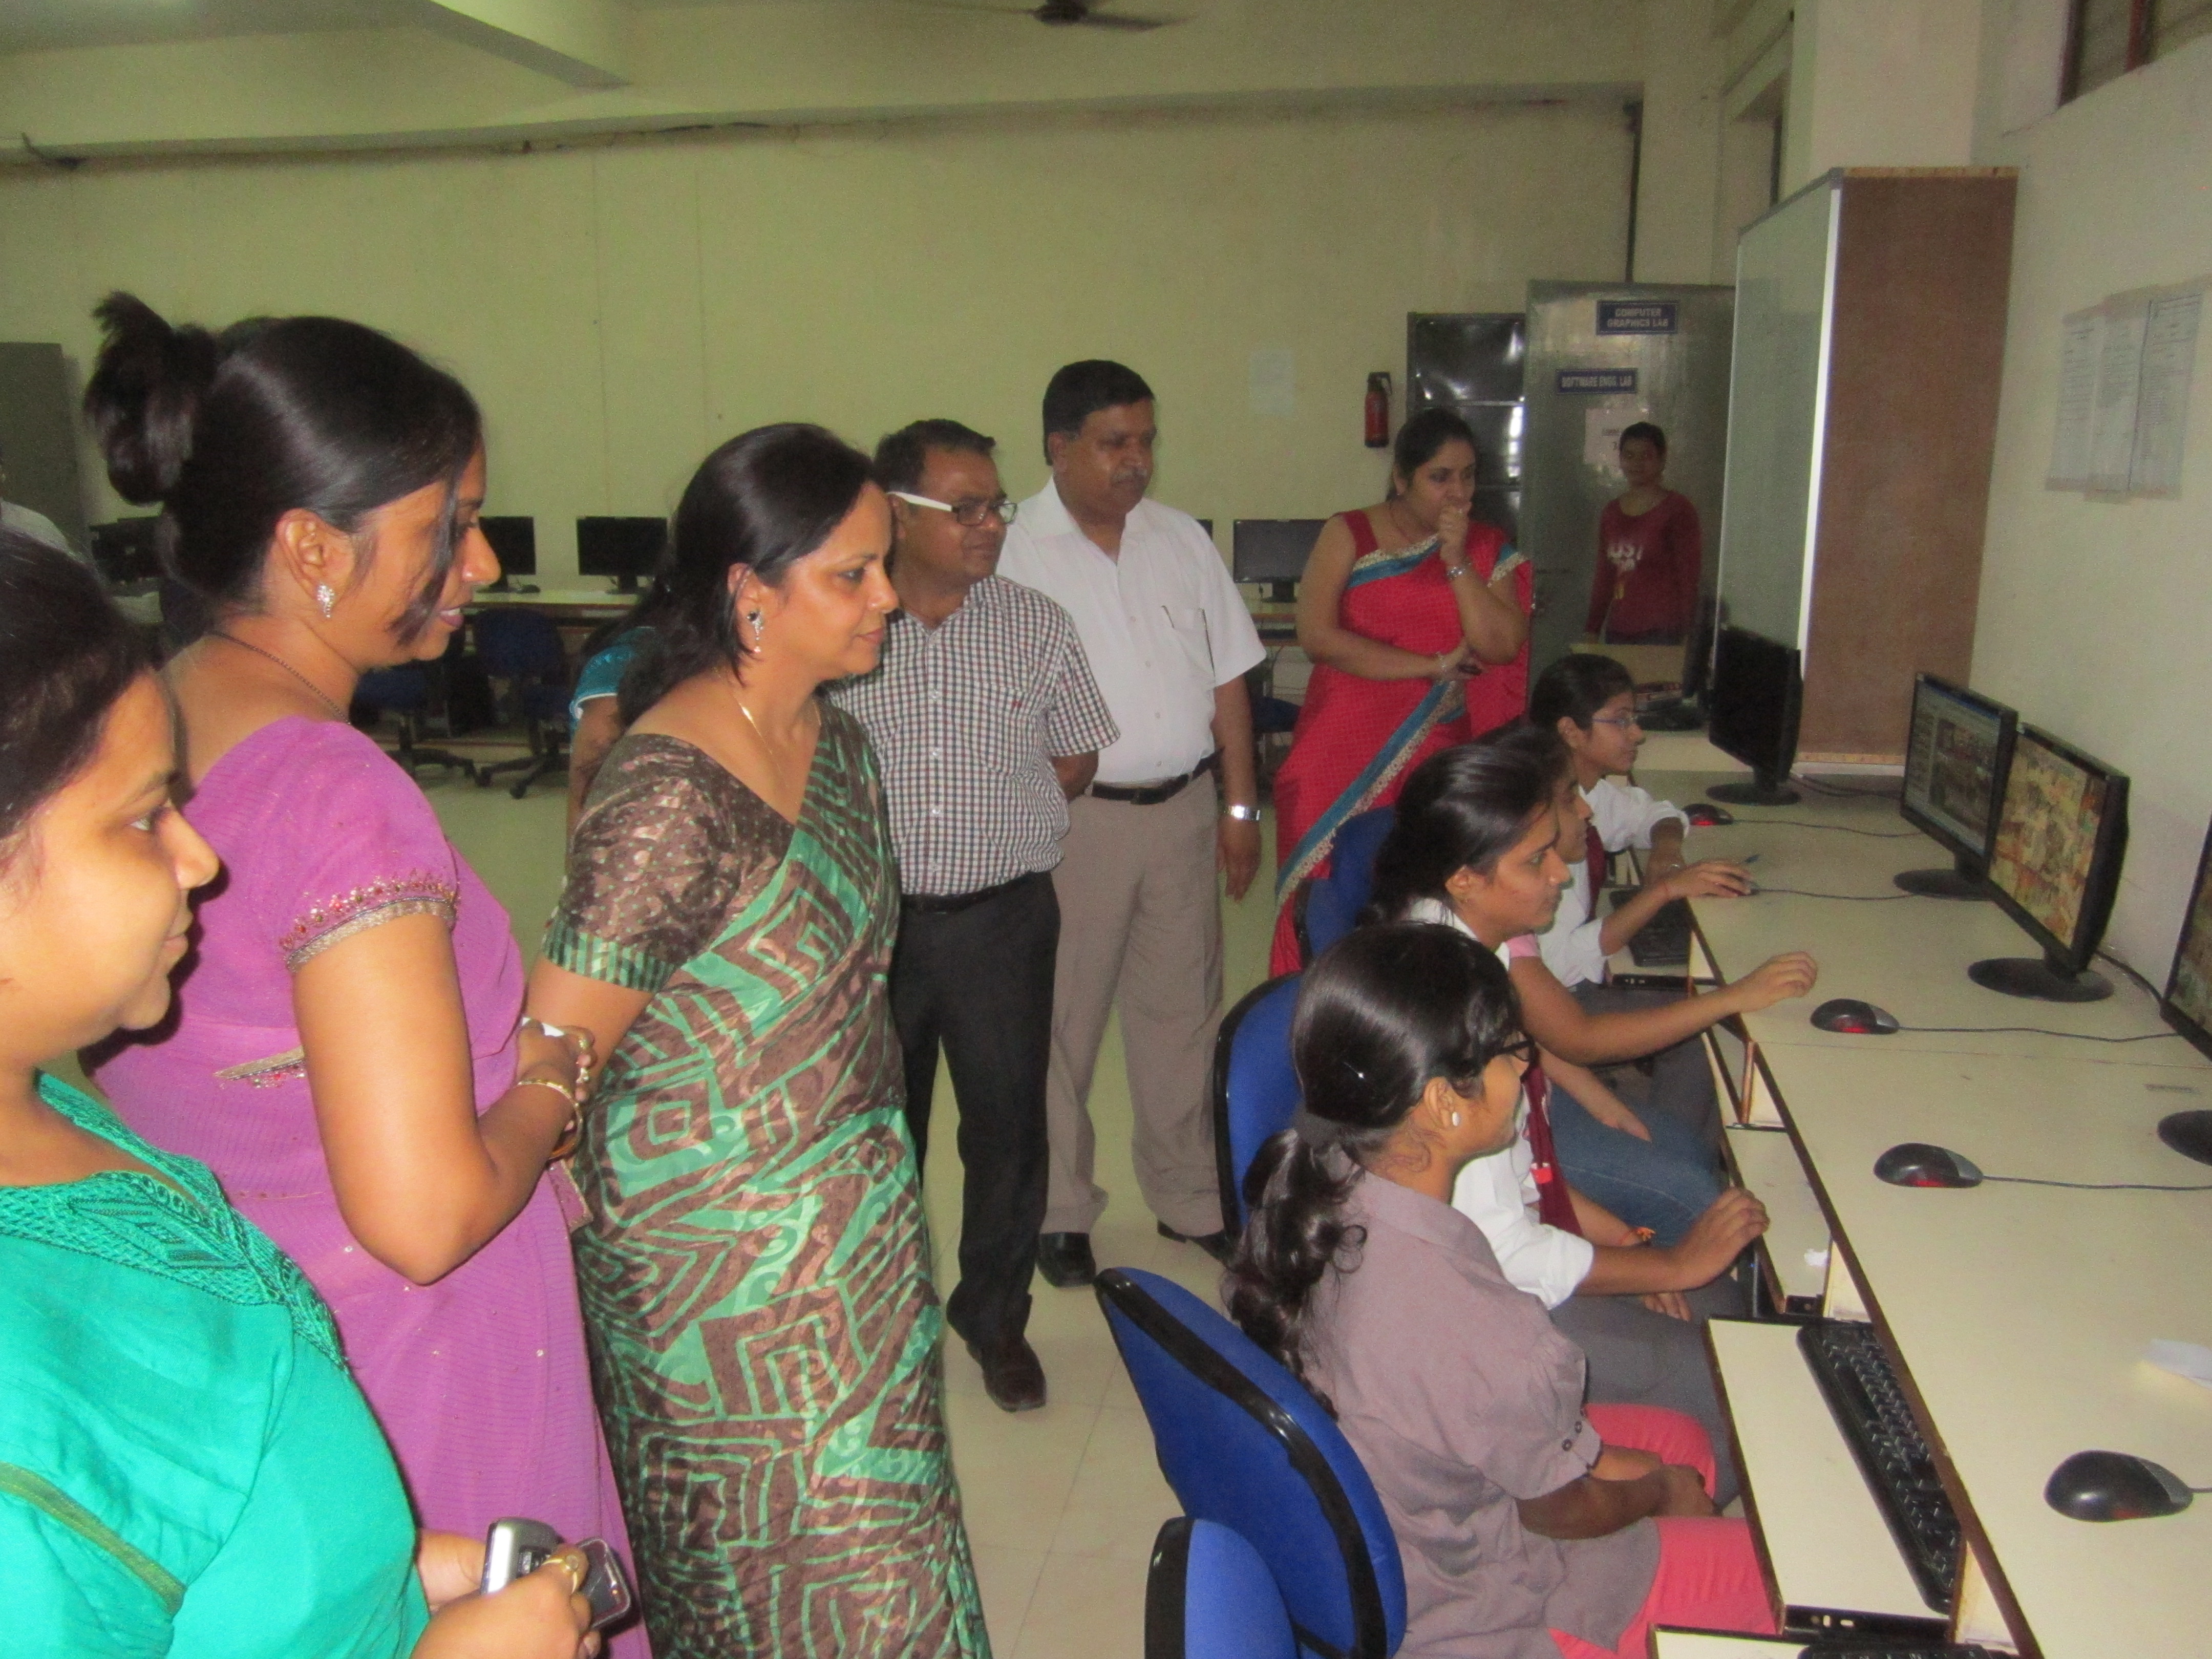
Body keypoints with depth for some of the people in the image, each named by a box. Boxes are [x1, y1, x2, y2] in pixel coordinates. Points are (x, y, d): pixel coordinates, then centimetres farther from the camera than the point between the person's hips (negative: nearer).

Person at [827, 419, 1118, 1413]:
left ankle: (996, 1316, 32)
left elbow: (1075, 758, 9)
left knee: (1008, 1123, 10)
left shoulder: (1034, 627, -1)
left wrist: (997, 825, 3)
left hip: (1004, 918, 1)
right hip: (872, 916, 0)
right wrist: (881, 838, -2)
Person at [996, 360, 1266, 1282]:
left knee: (1182, 1011, 14)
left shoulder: (1183, 541, 8)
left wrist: (1240, 804, 9)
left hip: (1184, 807, 5)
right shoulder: (1014, 552, -8)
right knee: (1061, 1022, 6)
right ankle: (1058, 1210, 24)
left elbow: (1227, 680, 12)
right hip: (1074, 818, -4)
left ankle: (1187, 1197, 31)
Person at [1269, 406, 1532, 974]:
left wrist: (1456, 560, -10)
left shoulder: (1487, 548, 10)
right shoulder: (1349, 535, 3)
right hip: (1345, 758, -1)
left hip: (1438, 759, 2)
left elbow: (1503, 646, -4)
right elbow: (1317, 636, -11)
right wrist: (1434, 665, -10)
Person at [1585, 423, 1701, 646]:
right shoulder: (1611, 512, 15)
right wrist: (1593, 630, 17)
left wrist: (1685, 636, -10)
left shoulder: (1677, 509, -1)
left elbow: (1690, 575, -4)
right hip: (1618, 630, 5)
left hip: (1661, 631, -5)